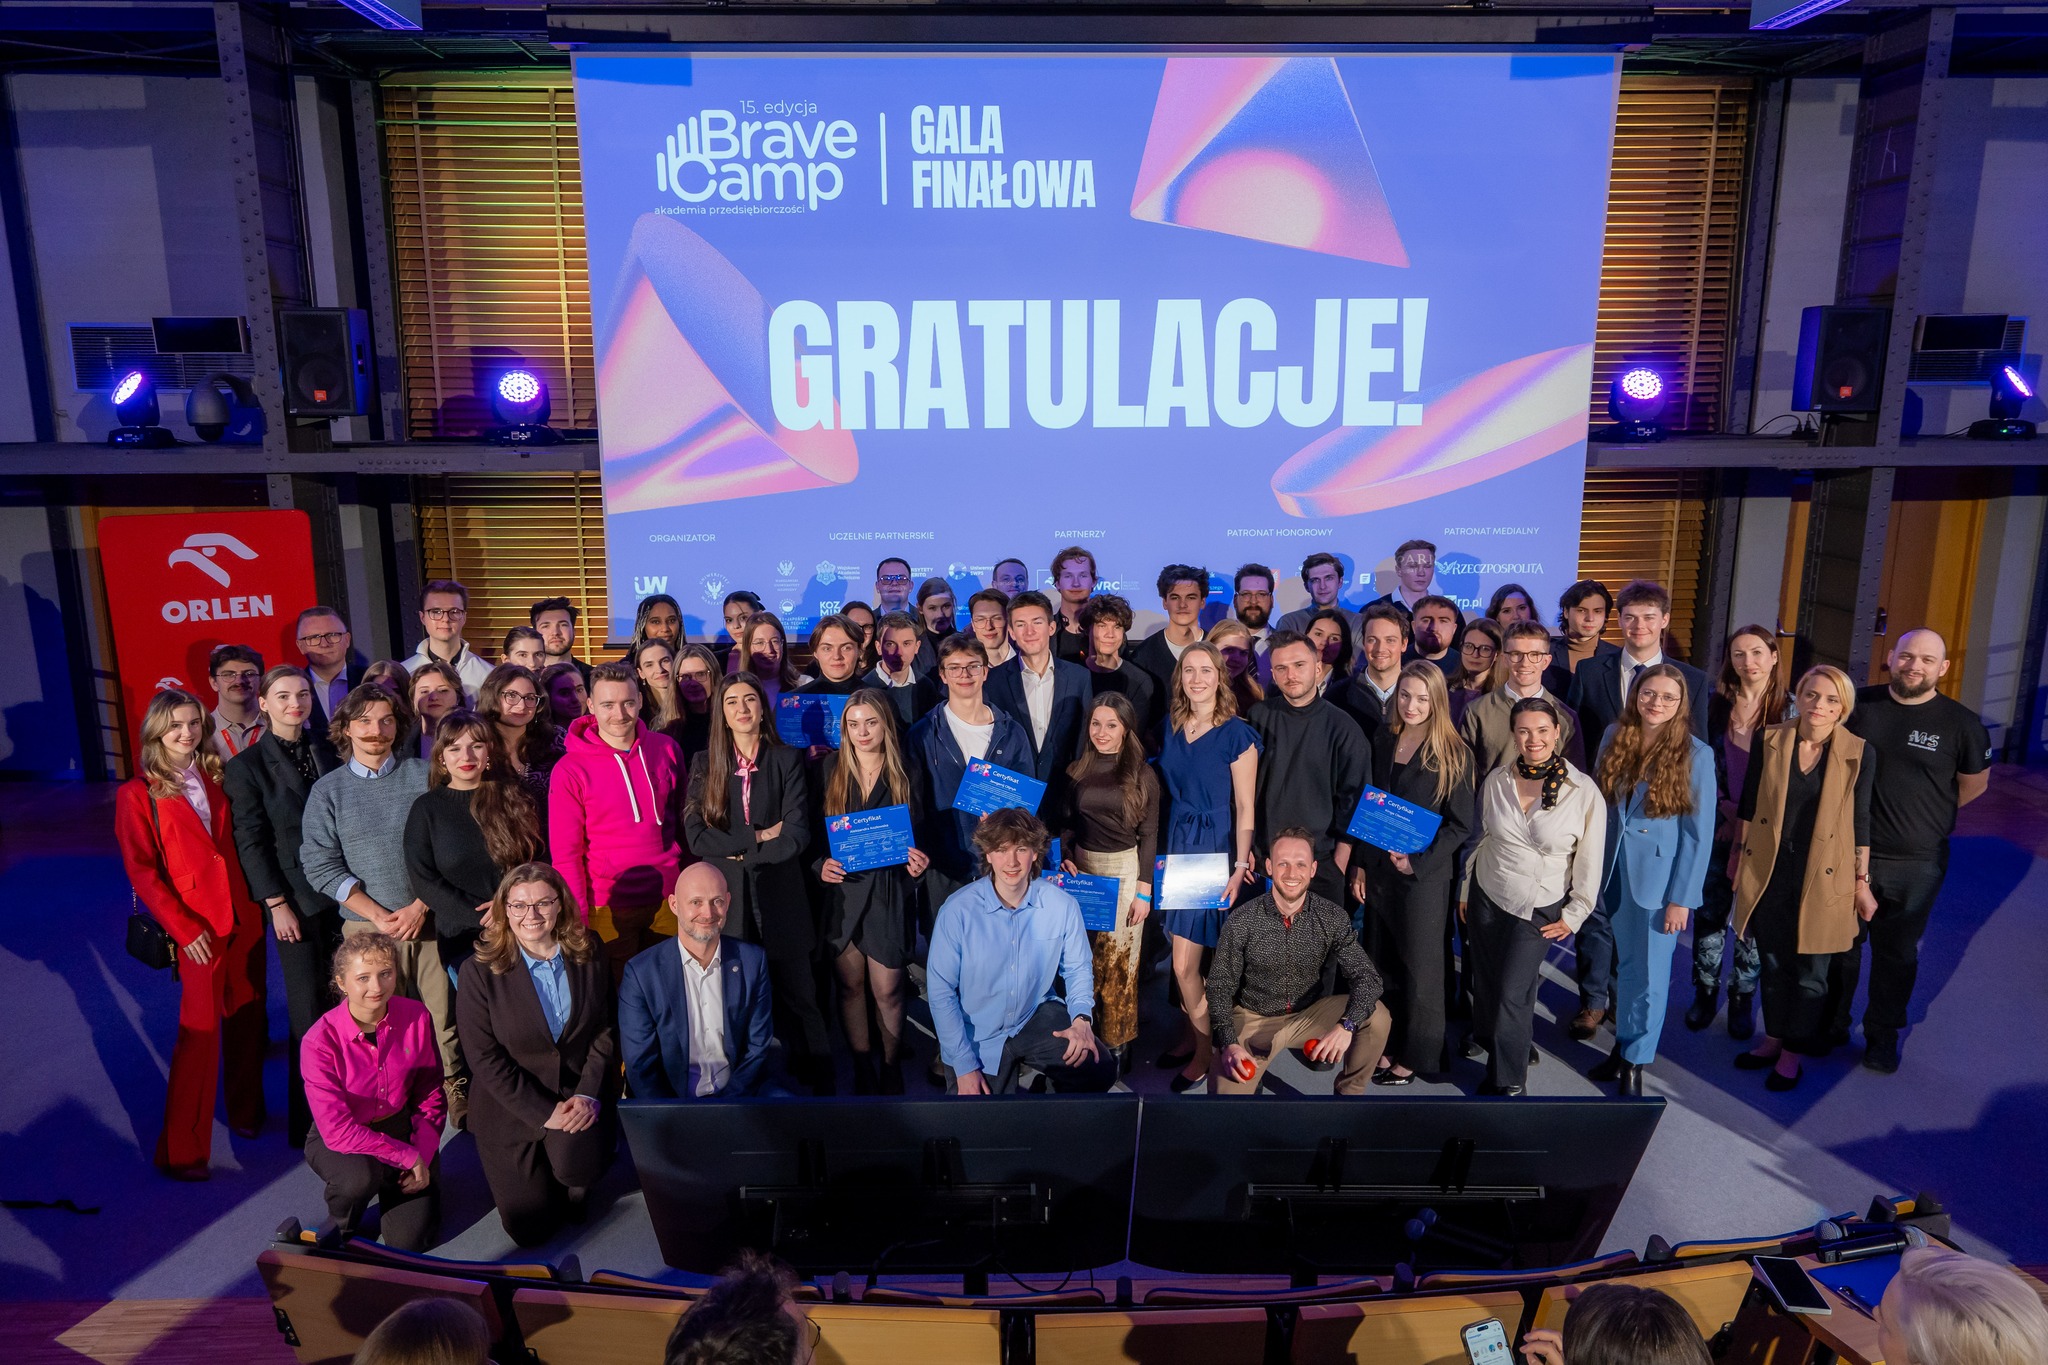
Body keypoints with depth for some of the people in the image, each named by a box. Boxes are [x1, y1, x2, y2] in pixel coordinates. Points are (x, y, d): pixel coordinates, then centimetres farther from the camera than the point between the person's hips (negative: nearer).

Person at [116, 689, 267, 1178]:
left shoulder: (216, 778, 8)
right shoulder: (138, 794, -5)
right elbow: (141, 871, -8)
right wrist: (183, 928, -14)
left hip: (243, 915, 4)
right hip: (197, 926, -4)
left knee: (247, 1017, 11)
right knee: (200, 1031, -2)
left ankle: (245, 1109, 31)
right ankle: (181, 1150, 10)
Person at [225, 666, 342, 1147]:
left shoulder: (330, 750, 9)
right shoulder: (247, 765, 0)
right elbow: (251, 841, -3)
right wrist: (276, 904, -8)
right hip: (296, 899, -3)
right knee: (309, 1011, -1)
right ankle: (309, 1120, 10)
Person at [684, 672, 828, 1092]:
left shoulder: (787, 759, 4)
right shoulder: (704, 763, 7)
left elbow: (797, 835, -5)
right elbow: (697, 836, -4)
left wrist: (737, 851, -7)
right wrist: (759, 836, -9)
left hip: (780, 897, -1)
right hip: (724, 899, 1)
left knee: (797, 997, 1)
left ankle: (819, 1087, 12)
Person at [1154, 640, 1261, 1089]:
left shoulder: (1236, 734, -11)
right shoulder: (1171, 727, 6)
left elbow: (1245, 807, -10)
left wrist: (1240, 866, -15)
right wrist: (1161, 850, 11)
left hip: (1215, 848, -5)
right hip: (1176, 844, 5)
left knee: (1185, 964, -3)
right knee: (1183, 957, 10)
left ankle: (1203, 1052, 16)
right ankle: (1191, 1035, 29)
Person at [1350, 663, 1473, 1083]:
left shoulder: (1453, 754, -10)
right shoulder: (1383, 740, 4)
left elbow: (1460, 824, -8)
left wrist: (1417, 862, -17)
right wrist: (1360, 864, 7)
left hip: (1425, 875, -4)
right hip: (1379, 869, 4)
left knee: (1419, 967, 8)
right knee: (1386, 963, 13)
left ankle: (1414, 1056, 23)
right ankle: (1389, 1045, 26)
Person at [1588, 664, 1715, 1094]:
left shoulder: (1695, 755, -10)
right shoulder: (1615, 737, 1)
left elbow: (1699, 833, -9)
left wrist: (1681, 899, -10)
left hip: (1660, 880, -3)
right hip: (1615, 873, 3)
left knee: (1649, 975, 5)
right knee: (1625, 966, 14)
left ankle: (1634, 1061, 20)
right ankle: (1624, 1045, 29)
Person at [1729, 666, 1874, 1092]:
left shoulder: (1858, 753, -8)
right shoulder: (1768, 740, -5)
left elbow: (1860, 821, -2)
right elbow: (1748, 803, 4)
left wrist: (1862, 883, 2)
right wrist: (1738, 854, 8)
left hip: (1822, 879, -2)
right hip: (1767, 873, 2)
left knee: (1809, 970, 9)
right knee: (1772, 962, 15)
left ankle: (1793, 1052, 26)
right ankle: (1773, 1037, 34)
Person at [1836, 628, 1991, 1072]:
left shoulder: (1961, 723, -10)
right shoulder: (1859, 704, -4)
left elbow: (1975, 783, 6)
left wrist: (1926, 816, 8)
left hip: (1916, 865, -1)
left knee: (1897, 954, 14)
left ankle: (1882, 1037, 31)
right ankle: (1830, 1024, 32)